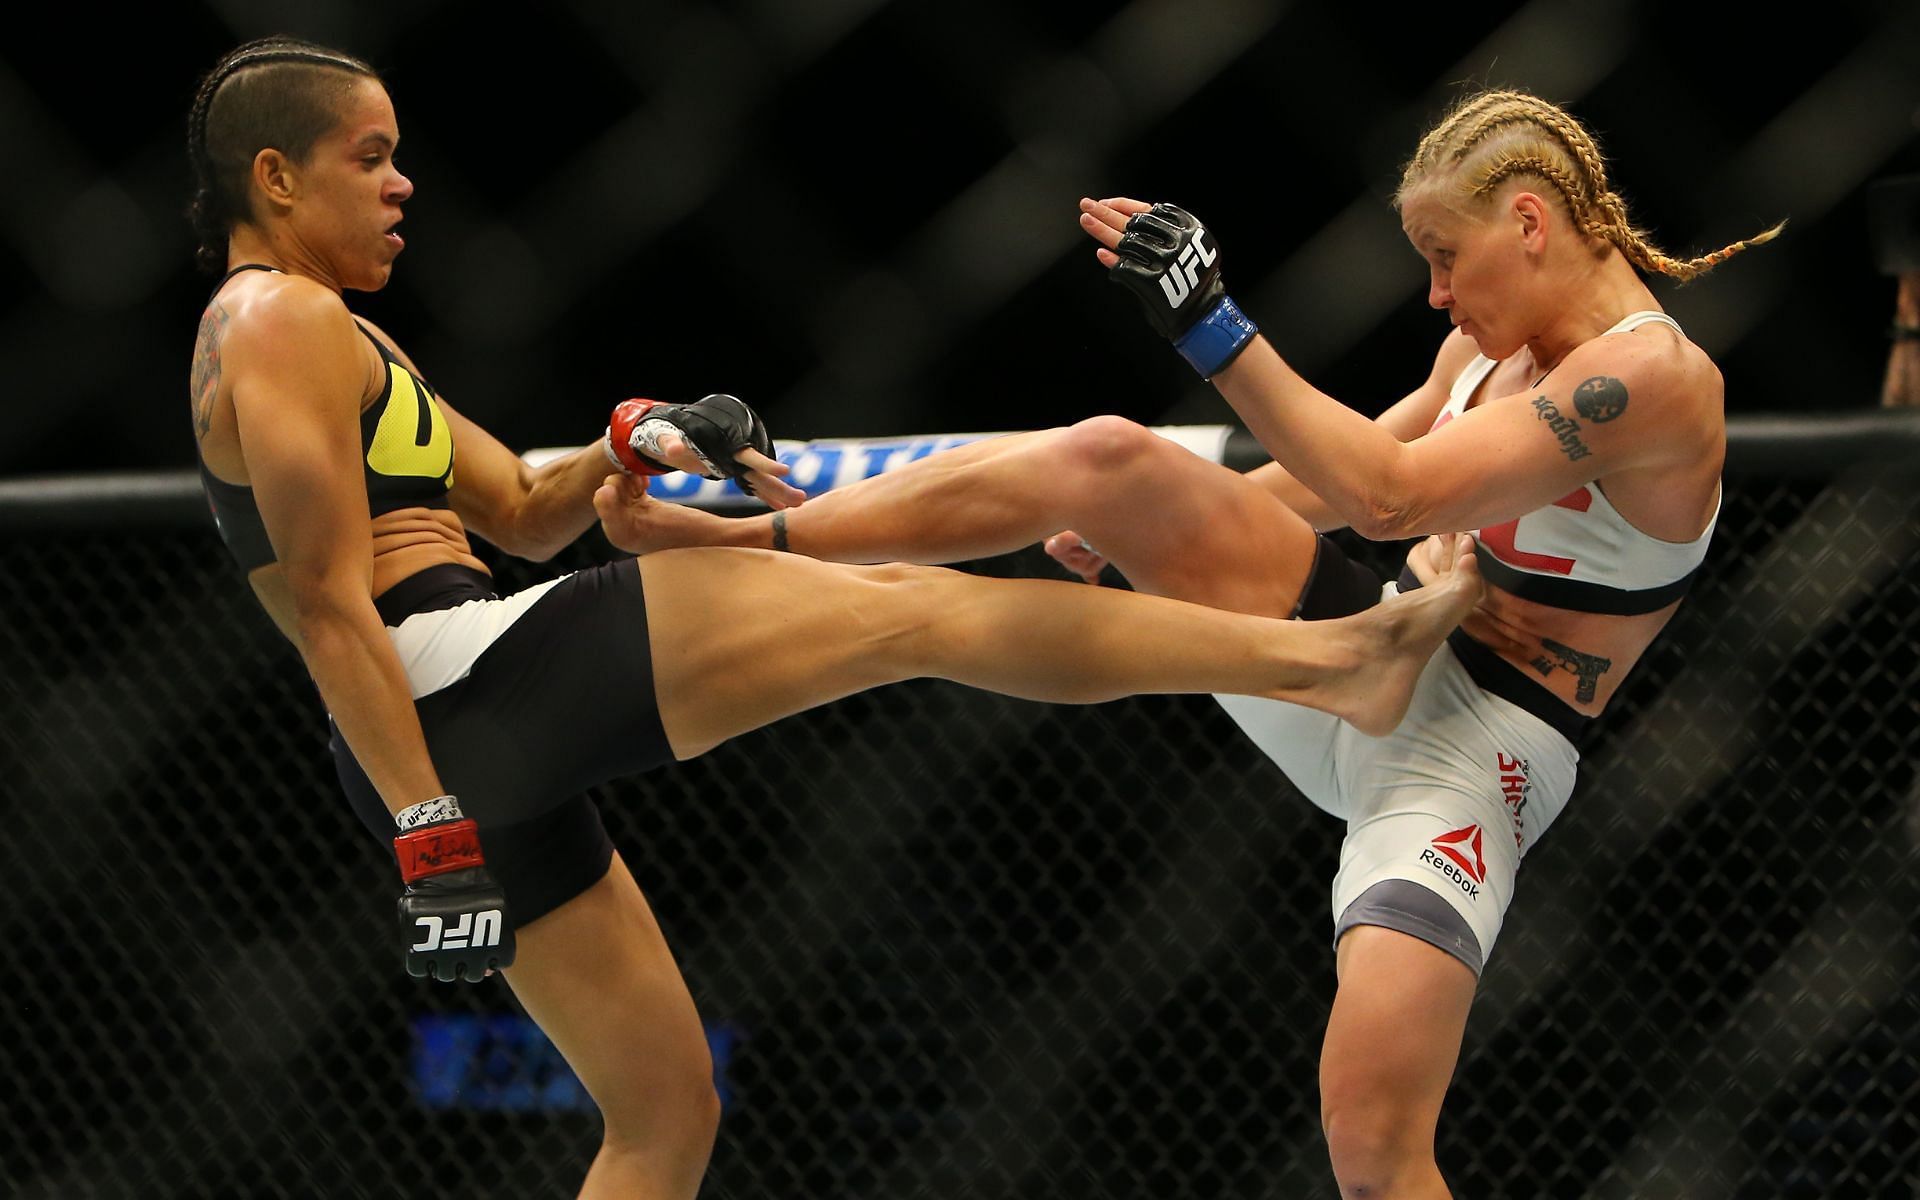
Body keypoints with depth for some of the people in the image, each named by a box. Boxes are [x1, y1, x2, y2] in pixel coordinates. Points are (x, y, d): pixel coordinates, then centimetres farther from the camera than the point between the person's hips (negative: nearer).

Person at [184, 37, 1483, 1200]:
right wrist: (435, 836, -20)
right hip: (484, 683, -11)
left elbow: (521, 513, 29)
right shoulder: (282, 324, -5)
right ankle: (1332, 658, -10)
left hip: (457, 761, 11)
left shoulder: (329, 338, 26)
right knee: (912, 611, -8)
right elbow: (330, 607, -15)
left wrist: (633, 443, 9)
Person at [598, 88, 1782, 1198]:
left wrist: (1214, 326, -29)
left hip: (1463, 758, -7)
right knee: (1106, 456, -13)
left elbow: (1392, 494, -29)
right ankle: (732, 539, -5)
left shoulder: (1655, 378, -19)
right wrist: (1155, 522, 22)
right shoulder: (1494, 343, 8)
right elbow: (1337, 476, 27)